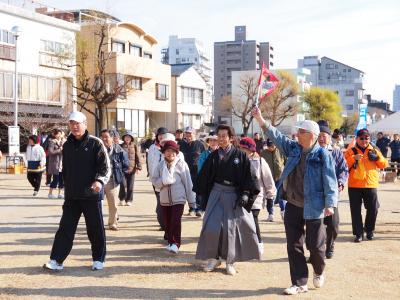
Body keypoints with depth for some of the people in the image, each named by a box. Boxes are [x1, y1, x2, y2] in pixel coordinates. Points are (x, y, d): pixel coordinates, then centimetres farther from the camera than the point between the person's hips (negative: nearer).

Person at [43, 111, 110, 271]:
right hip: (71, 196, 4)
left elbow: (105, 166, -10)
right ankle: (56, 260, 6)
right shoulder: (67, 145, 11)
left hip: (91, 195, -4)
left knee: (95, 229, 5)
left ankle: (98, 259, 19)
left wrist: (100, 180, -28)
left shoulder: (95, 143, -6)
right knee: (65, 228, 3)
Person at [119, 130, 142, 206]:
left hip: (131, 169, 1)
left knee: (130, 186, 5)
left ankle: (129, 200, 16)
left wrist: (138, 167, -3)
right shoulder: (121, 146, 4)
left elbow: (137, 157, 3)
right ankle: (122, 199, 11)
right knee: (123, 184, -7)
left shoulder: (134, 146, 5)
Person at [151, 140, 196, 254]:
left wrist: (191, 199, -2)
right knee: (167, 222, 10)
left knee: (176, 221, -13)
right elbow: (154, 180, 6)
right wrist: (163, 181, -16)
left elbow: (188, 182, -2)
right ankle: (170, 241, 27)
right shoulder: (161, 165, 4)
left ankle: (176, 244, -7)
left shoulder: (181, 164, -4)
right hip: (165, 198, 3)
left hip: (178, 198, -3)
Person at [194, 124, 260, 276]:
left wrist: (245, 194, -14)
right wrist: (202, 194, 1)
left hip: (234, 195, -2)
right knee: (212, 226, -4)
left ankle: (230, 262, 17)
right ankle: (213, 258, 12)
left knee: (232, 228, 3)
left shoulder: (240, 156, -4)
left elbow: (249, 175, -6)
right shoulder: (213, 156, 2)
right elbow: (204, 177, 6)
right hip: (216, 194, 2)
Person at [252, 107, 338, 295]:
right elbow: (276, 136, 3)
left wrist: (330, 204, -18)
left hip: (313, 208, -5)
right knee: (294, 245, 6)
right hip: (293, 206, 5)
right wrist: (261, 120, -6)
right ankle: (299, 283, 15)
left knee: (315, 245, 5)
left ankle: (319, 272, 36)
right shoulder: (293, 148, 4)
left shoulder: (322, 155, -12)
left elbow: (330, 180, -13)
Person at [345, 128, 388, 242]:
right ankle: (358, 233, 10)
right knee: (355, 210, 1)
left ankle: (369, 230, 26)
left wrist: (377, 158, -12)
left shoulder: (374, 150, 9)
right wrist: (353, 158, -20)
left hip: (371, 185, 1)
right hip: (354, 185, -1)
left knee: (373, 209, 5)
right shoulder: (351, 151, 3)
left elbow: (384, 165, 7)